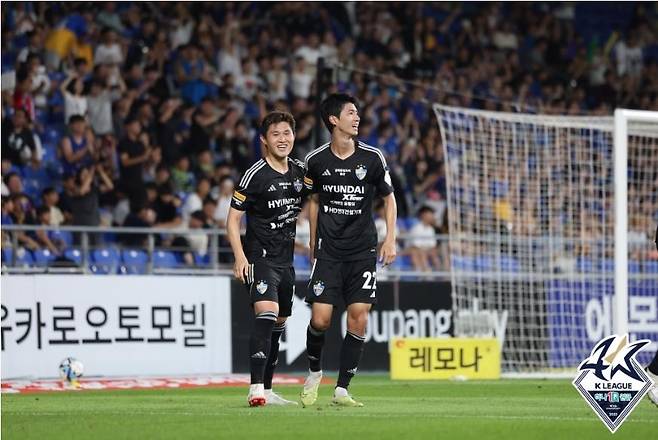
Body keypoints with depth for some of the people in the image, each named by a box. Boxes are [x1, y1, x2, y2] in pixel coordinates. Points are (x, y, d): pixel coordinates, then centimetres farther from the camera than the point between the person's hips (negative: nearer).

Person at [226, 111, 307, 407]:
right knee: (266, 314, -24)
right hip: (260, 257, -8)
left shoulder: (299, 172, 8)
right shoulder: (255, 175, -11)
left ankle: (267, 391, 23)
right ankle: (256, 388, -29)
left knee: (279, 324, 13)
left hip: (285, 260, 8)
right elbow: (233, 218, -9)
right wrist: (240, 257, -18)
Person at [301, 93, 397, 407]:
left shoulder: (372, 157, -2)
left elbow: (389, 197, 9)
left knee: (359, 317, -8)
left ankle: (341, 390, 1)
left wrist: (390, 240, 1)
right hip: (328, 251, 0)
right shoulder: (316, 160, -1)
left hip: (363, 250, 0)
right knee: (320, 319, -9)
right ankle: (314, 373, 20)